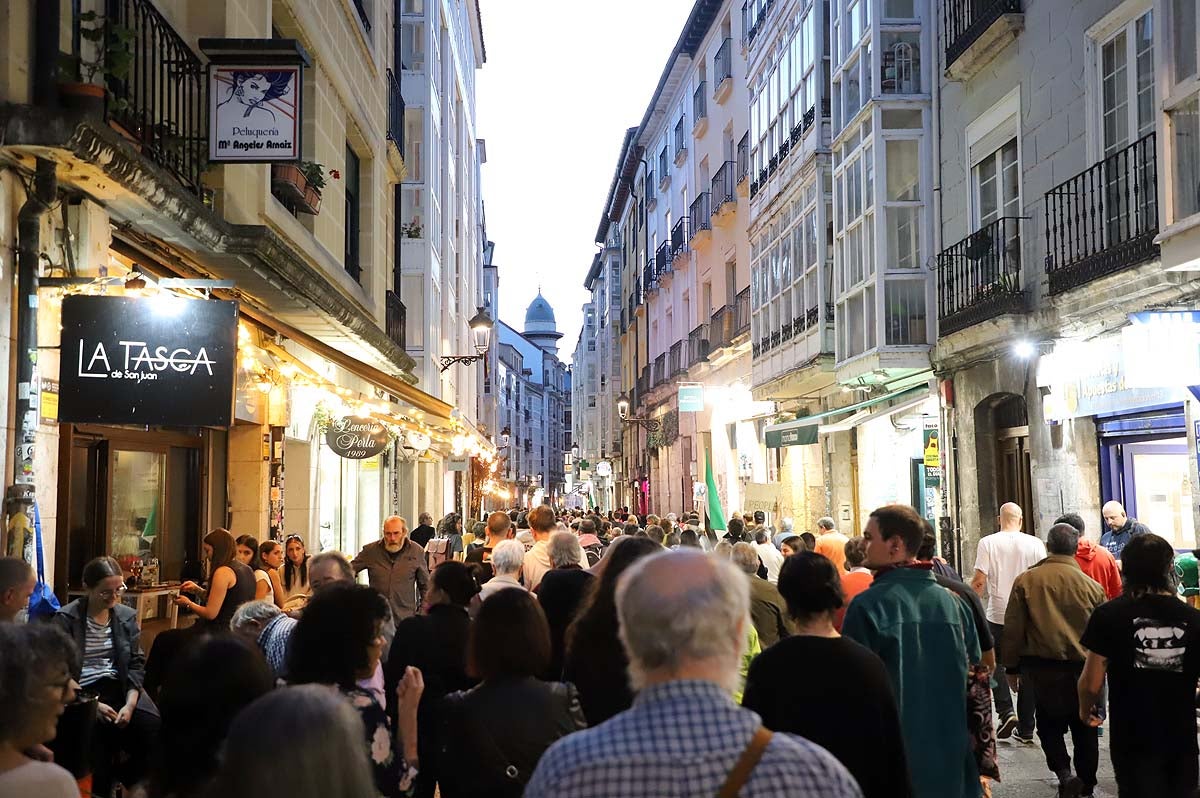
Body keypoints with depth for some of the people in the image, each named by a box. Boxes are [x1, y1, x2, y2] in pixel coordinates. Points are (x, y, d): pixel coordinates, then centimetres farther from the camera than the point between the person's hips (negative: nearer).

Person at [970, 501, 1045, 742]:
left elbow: (979, 581, -7)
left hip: (998, 616, -2)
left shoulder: (988, 543, -5)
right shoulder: (1035, 544, 0)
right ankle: (1026, 729, 13)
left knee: (995, 665, 15)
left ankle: (1006, 712, -4)